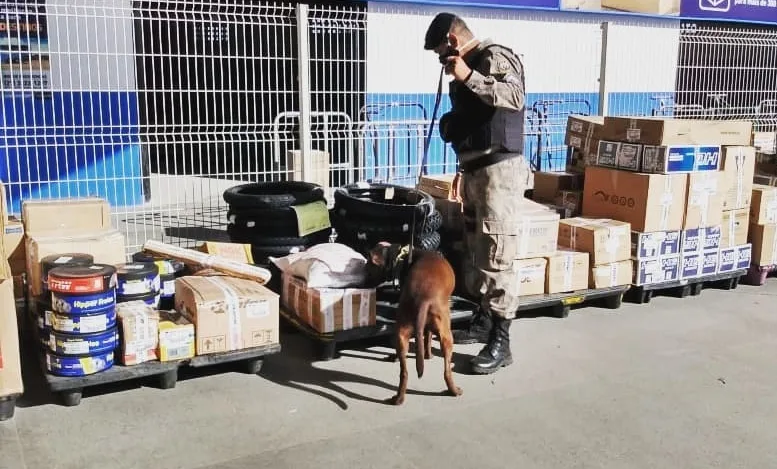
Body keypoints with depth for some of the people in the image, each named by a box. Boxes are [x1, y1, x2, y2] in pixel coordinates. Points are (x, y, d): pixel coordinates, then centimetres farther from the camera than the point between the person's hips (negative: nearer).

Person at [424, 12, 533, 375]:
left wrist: (468, 77, -24)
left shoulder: (494, 57, -9)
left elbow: (515, 97, -27)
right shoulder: (469, 66, 18)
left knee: (497, 257, -10)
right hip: (476, 170, 10)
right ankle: (483, 321, 28)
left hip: (499, 171, -10)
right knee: (475, 251, 15)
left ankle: (500, 342, -5)